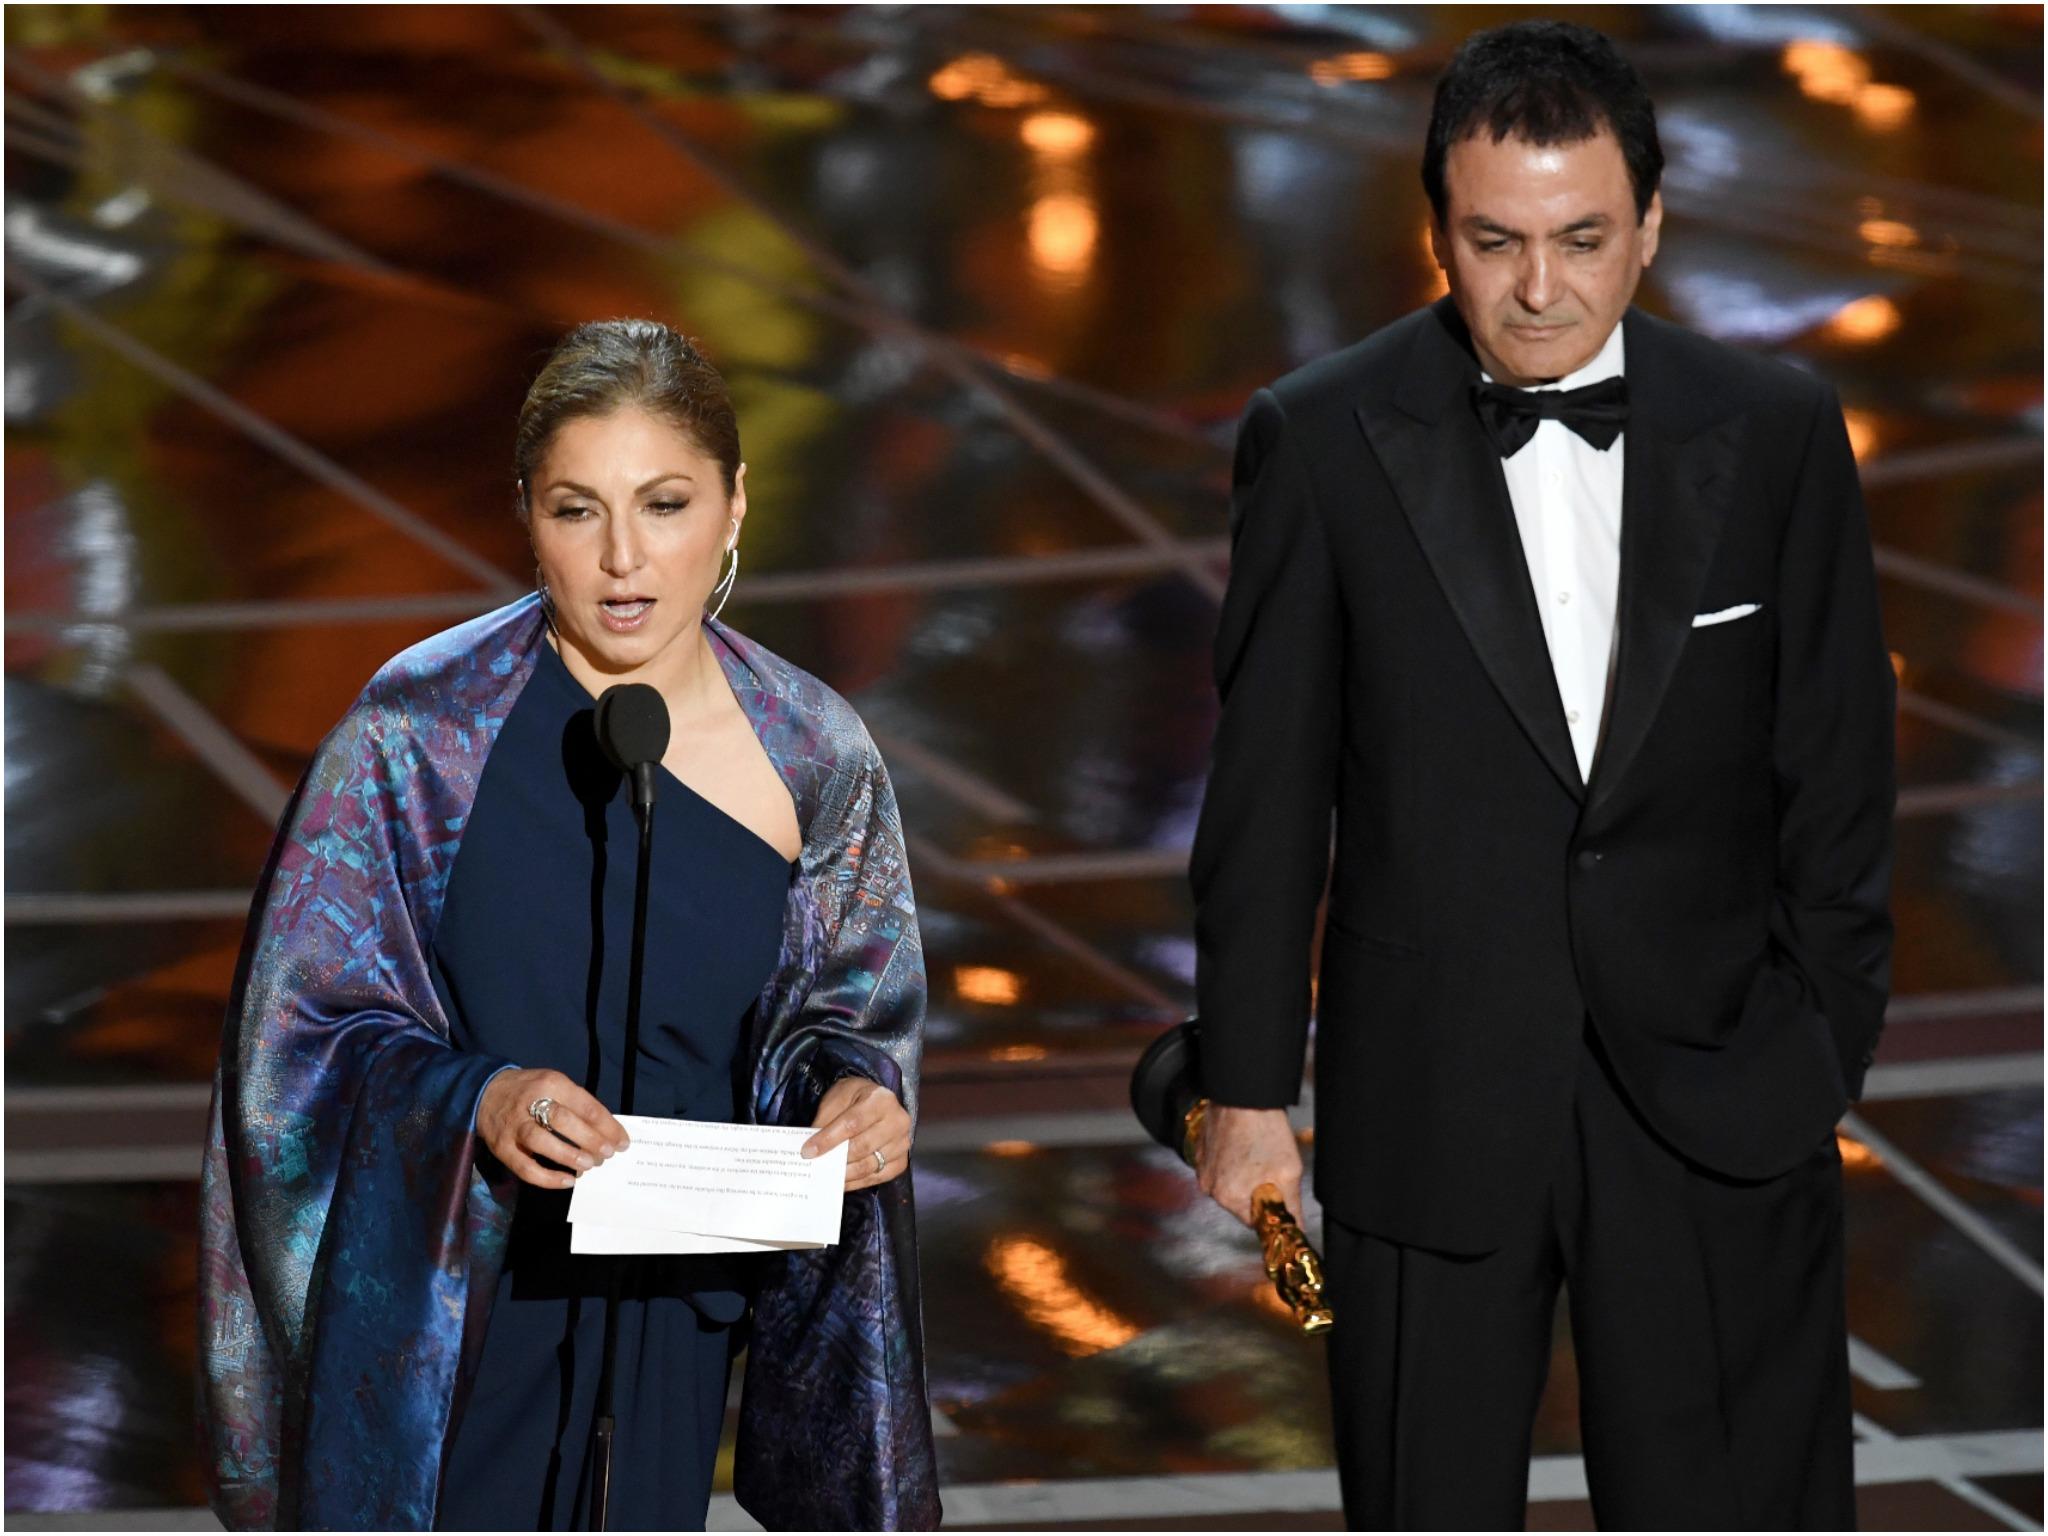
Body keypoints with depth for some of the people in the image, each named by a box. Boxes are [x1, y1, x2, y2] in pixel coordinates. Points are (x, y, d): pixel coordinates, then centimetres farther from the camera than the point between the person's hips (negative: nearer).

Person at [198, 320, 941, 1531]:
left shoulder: (813, 759, -2)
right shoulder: (422, 728, -10)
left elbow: (852, 1003, 10)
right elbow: (309, 1027, -8)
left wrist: (859, 1091, -12)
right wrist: (474, 1102, -26)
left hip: (667, 1325, 3)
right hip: (438, 1320, -3)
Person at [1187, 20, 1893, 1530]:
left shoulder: (1777, 432, 0)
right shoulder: (1322, 442, -3)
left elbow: (1836, 779, 5)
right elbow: (1267, 793, 1)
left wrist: (1825, 1057, 4)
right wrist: (1248, 1086, 1)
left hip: (1717, 1105, 1)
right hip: (1429, 1108, 0)